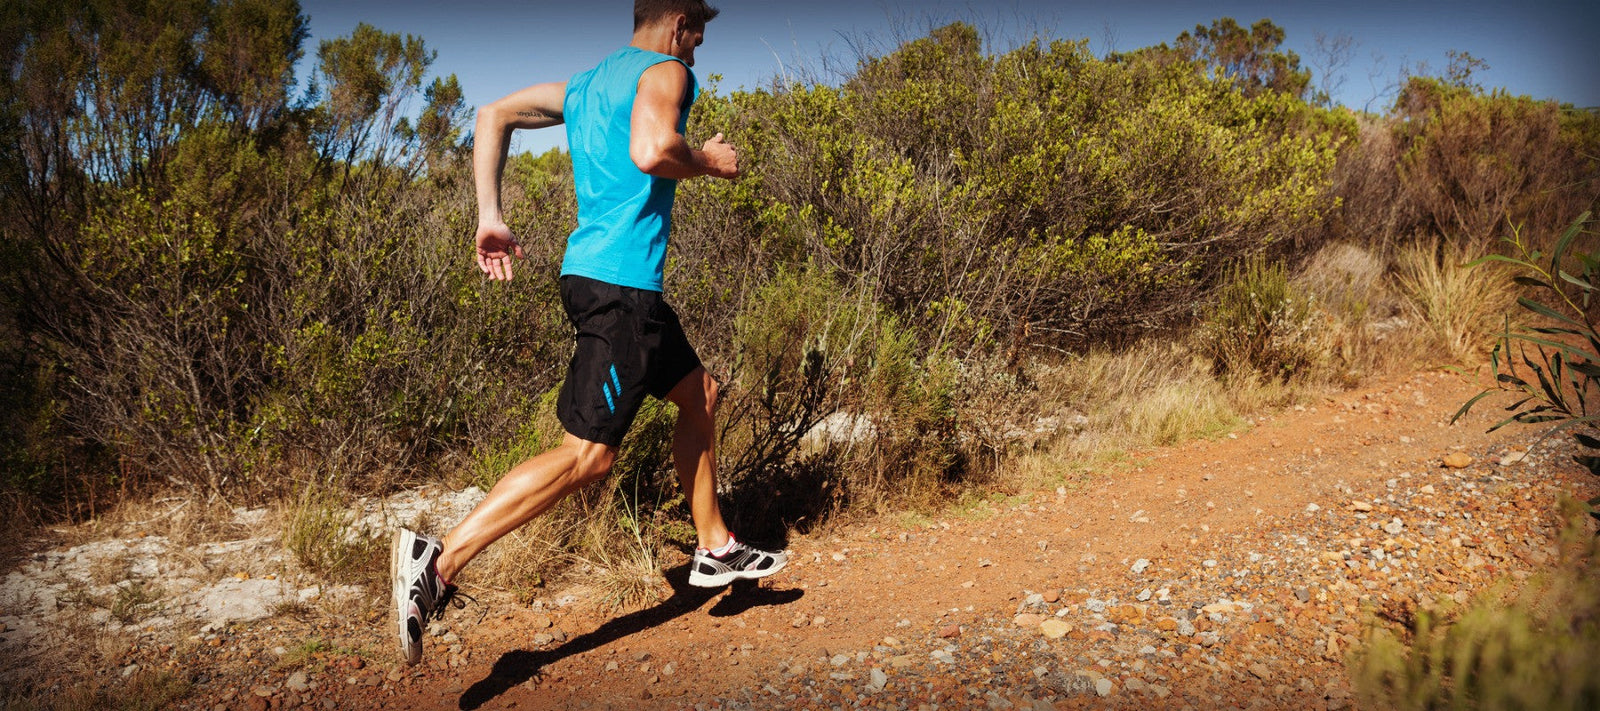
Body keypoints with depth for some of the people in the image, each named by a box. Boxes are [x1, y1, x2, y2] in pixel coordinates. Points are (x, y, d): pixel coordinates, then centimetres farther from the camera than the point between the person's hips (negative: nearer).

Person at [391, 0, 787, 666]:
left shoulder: (585, 83, 21)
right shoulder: (666, 71, -4)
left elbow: (492, 116, 18)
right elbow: (650, 151, -25)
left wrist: (489, 217, 12)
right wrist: (708, 161, -4)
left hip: (592, 273, 10)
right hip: (620, 280, -10)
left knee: (698, 391, 21)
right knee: (587, 453, -11)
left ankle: (715, 549, 29)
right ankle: (440, 558, -15)